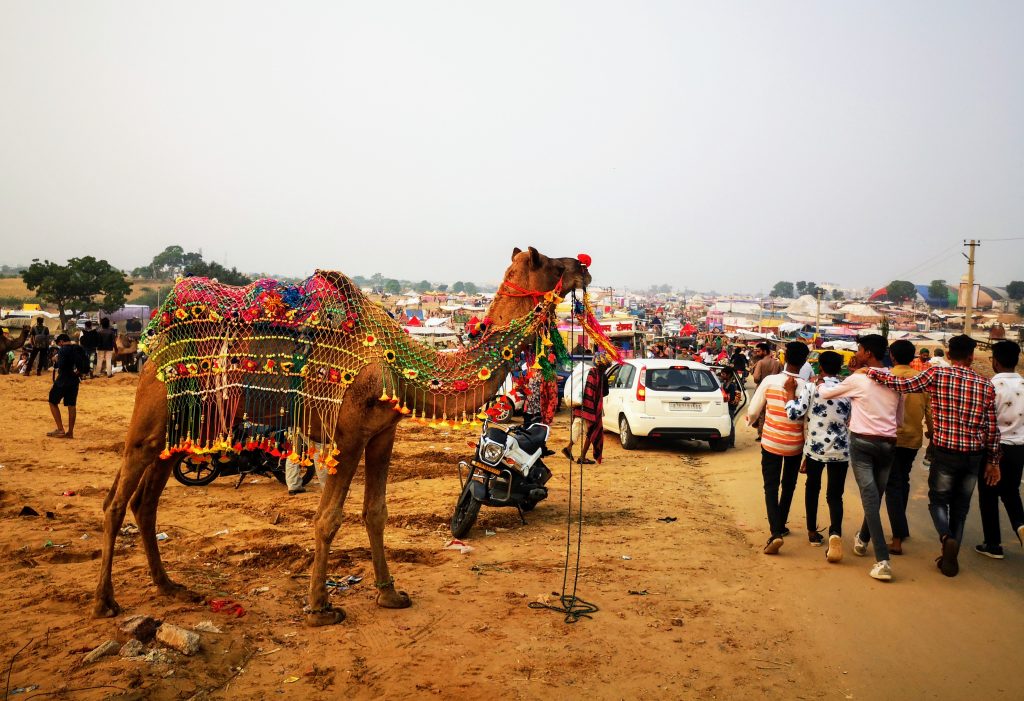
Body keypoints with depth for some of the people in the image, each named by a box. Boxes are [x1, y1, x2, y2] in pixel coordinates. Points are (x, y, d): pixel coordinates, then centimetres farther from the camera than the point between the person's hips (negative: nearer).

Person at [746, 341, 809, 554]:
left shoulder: (770, 381, -13)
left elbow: (753, 411, -8)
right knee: (788, 486, 21)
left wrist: (751, 420, 16)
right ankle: (781, 526, 33)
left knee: (771, 487, 3)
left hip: (771, 442, -1)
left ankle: (775, 533, -14)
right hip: (795, 445, 1)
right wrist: (809, 452, 7)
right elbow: (807, 422, -9)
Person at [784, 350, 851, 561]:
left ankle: (812, 532, 28)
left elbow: (794, 414, -14)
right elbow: (850, 421, 10)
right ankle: (835, 533, -19)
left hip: (815, 447, -1)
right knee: (835, 495, 6)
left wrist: (790, 392, -3)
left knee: (812, 488, 20)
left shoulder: (811, 388, -9)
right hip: (840, 449, 1)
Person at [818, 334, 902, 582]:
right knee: (876, 496, 18)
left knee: (870, 498, -7)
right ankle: (862, 539, 39)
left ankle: (883, 560, -15)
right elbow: (900, 419, 14)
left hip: (862, 442, -5)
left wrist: (818, 384, 27)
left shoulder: (858, 379, -9)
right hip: (887, 443, 5)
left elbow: (826, 394, 6)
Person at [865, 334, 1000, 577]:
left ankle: (946, 537, -13)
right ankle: (950, 559, 17)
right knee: (961, 506, 15)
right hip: (974, 456, 3)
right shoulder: (986, 385, 2)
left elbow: (902, 384, -12)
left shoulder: (937, 375, -9)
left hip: (946, 453, -3)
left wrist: (872, 372, -1)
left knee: (938, 499, 15)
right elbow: (992, 429, 5)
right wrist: (993, 461, 14)